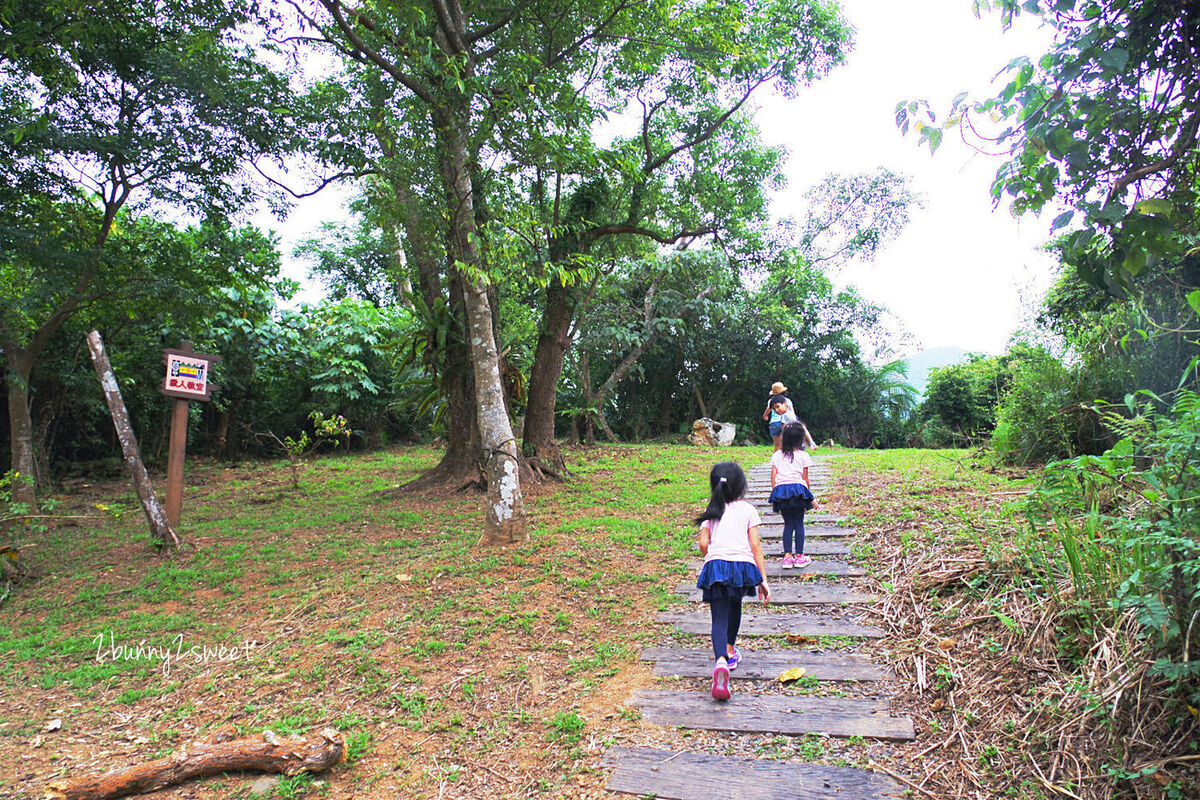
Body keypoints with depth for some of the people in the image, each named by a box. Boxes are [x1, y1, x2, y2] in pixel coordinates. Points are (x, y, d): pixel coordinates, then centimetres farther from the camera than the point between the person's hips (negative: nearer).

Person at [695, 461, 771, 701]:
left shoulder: (711, 512, 14)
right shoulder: (748, 509, 9)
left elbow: (703, 543, 6)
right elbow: (755, 545, 4)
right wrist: (763, 580, 5)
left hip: (715, 566, 0)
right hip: (743, 565, 1)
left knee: (720, 618, -3)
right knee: (735, 606, 28)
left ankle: (721, 660, -29)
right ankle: (730, 650, 45)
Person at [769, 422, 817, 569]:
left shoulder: (777, 455, 8)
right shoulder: (803, 456, 1)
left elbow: (773, 477, 5)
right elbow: (805, 478, 4)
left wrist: (775, 493, 14)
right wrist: (810, 498, 13)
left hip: (780, 490, 3)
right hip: (798, 488, -2)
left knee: (788, 524, 11)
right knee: (799, 524, 8)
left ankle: (787, 556, 7)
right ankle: (799, 556, 12)